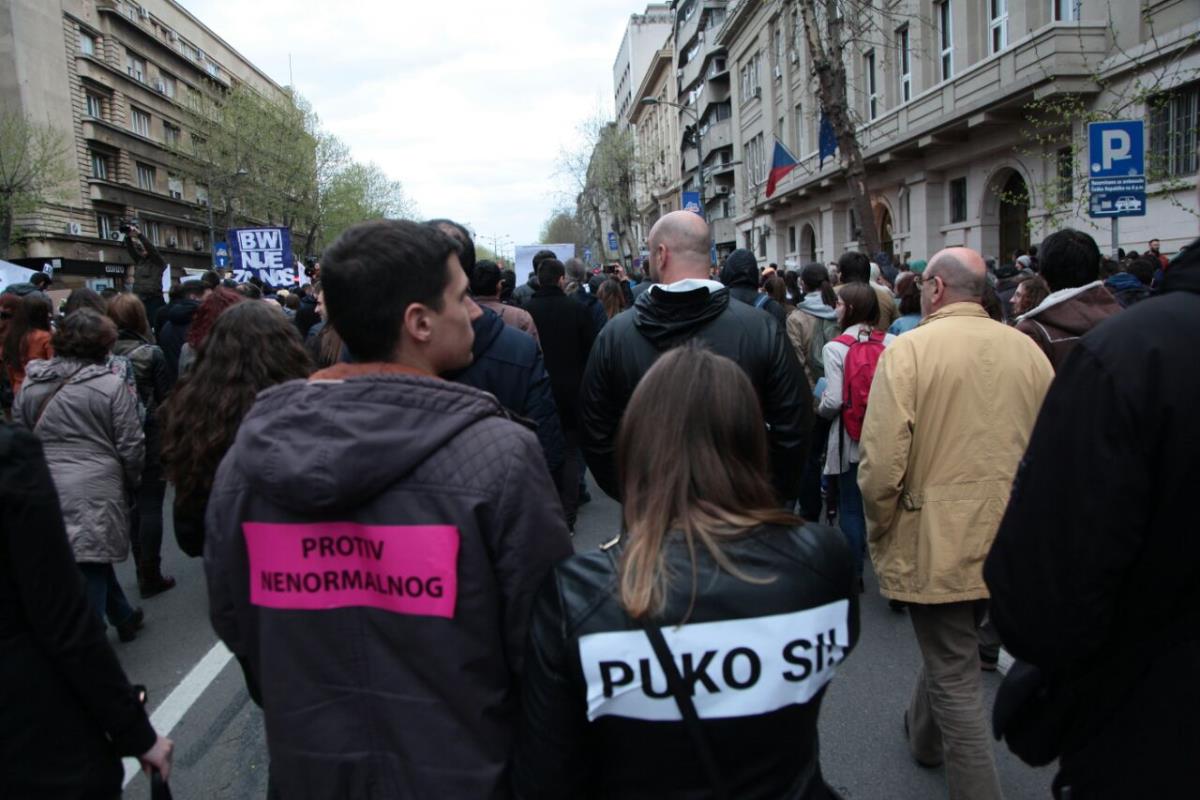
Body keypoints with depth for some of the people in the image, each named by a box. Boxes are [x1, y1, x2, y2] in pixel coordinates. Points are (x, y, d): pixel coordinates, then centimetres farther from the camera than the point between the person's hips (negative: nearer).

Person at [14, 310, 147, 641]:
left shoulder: (30, 384, 6)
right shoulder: (110, 385, -10)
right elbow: (131, 447, -8)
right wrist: (131, 483, 9)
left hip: (44, 492, 6)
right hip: (95, 492, -6)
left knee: (90, 560, 21)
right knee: (91, 567, 1)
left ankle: (124, 616, 39)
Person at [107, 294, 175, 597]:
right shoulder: (151, 353, -13)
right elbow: (165, 398, -9)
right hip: (150, 436, -4)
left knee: (132, 505, 17)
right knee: (151, 506, 4)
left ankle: (143, 571, 28)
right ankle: (150, 576, 9)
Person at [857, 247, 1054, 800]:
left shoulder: (908, 350, -15)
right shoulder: (1028, 350, 2)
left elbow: (881, 464, -20)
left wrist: (879, 531, -3)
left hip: (936, 542, -6)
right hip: (1010, 543, 7)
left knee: (954, 676, 6)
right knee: (953, 646, 27)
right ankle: (924, 736, 49)